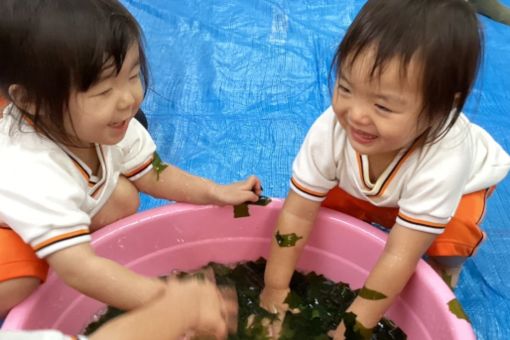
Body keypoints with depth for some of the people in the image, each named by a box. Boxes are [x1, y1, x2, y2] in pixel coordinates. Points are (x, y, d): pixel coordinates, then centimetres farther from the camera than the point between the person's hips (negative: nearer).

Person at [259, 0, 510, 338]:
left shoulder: (444, 163, -47)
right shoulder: (330, 129, -40)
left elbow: (400, 256, -41)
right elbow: (297, 212, -29)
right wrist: (275, 290, -22)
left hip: (459, 183, -3)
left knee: (449, 236, -29)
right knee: (326, 200, -15)